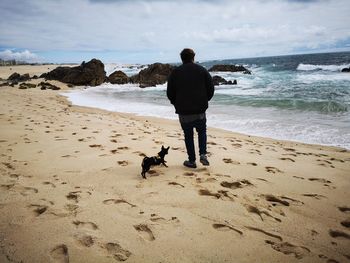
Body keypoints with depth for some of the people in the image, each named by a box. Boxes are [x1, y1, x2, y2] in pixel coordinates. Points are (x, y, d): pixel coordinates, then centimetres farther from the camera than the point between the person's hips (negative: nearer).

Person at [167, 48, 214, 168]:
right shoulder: (202, 70, 2)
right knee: (202, 132, 20)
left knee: (188, 136, 11)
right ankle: (203, 154, 4)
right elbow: (211, 89, 2)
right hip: (200, 110, 1)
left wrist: (177, 104, 17)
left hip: (183, 111, 0)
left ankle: (192, 161, 14)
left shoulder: (175, 73, 0)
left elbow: (170, 93, 2)